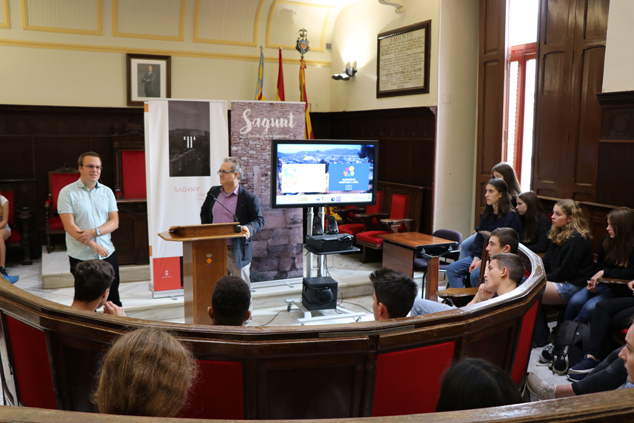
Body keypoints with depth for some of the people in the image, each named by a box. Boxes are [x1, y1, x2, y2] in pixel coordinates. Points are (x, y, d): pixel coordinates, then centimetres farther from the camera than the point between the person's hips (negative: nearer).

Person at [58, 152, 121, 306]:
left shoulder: (107, 192, 7)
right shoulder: (67, 192, -4)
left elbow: (114, 222, 1)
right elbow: (69, 226, -11)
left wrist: (94, 232, -17)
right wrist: (94, 245, -17)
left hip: (107, 254, 3)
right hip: (80, 257, -3)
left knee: (113, 300, 12)